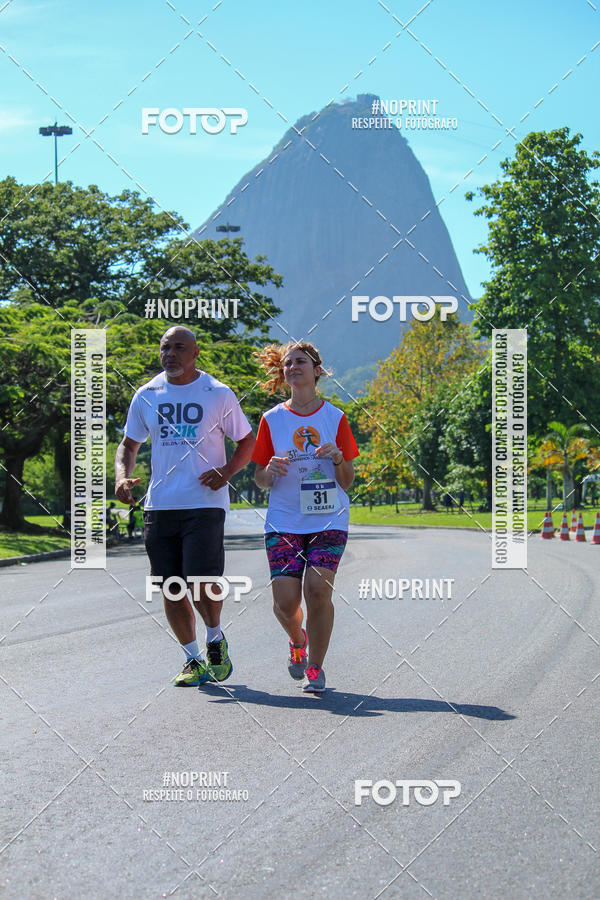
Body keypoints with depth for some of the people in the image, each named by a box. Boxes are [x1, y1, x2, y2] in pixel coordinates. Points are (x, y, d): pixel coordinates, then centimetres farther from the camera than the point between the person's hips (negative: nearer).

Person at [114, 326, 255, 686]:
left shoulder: (218, 395, 1)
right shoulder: (146, 396, 9)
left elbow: (248, 443, 9)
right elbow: (129, 445, 19)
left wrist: (226, 472, -10)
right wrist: (122, 477, -1)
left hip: (204, 504, -4)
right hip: (159, 505, 4)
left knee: (203, 583, -14)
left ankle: (216, 641, 15)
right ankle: (194, 660, 20)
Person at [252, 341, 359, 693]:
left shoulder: (334, 417, 6)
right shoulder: (272, 419, 7)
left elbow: (347, 482, 8)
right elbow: (260, 480, 10)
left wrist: (339, 459, -13)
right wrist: (270, 471, -13)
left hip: (329, 520, -1)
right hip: (284, 521, 1)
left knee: (318, 588, -17)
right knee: (285, 600, -10)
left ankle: (315, 666, 1)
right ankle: (297, 640, 26)